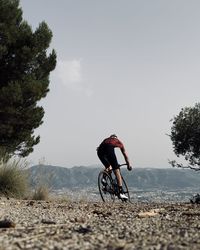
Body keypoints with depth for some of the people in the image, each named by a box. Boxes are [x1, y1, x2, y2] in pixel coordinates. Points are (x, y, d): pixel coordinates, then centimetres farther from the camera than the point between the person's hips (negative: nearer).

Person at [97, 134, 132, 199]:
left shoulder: (106, 140, 41)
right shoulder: (118, 141, 36)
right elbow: (125, 155, 43)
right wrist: (128, 165, 56)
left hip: (100, 151, 4)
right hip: (109, 149, -4)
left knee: (108, 167, 29)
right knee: (116, 171, 0)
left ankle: (104, 178, 3)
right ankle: (121, 193, -5)